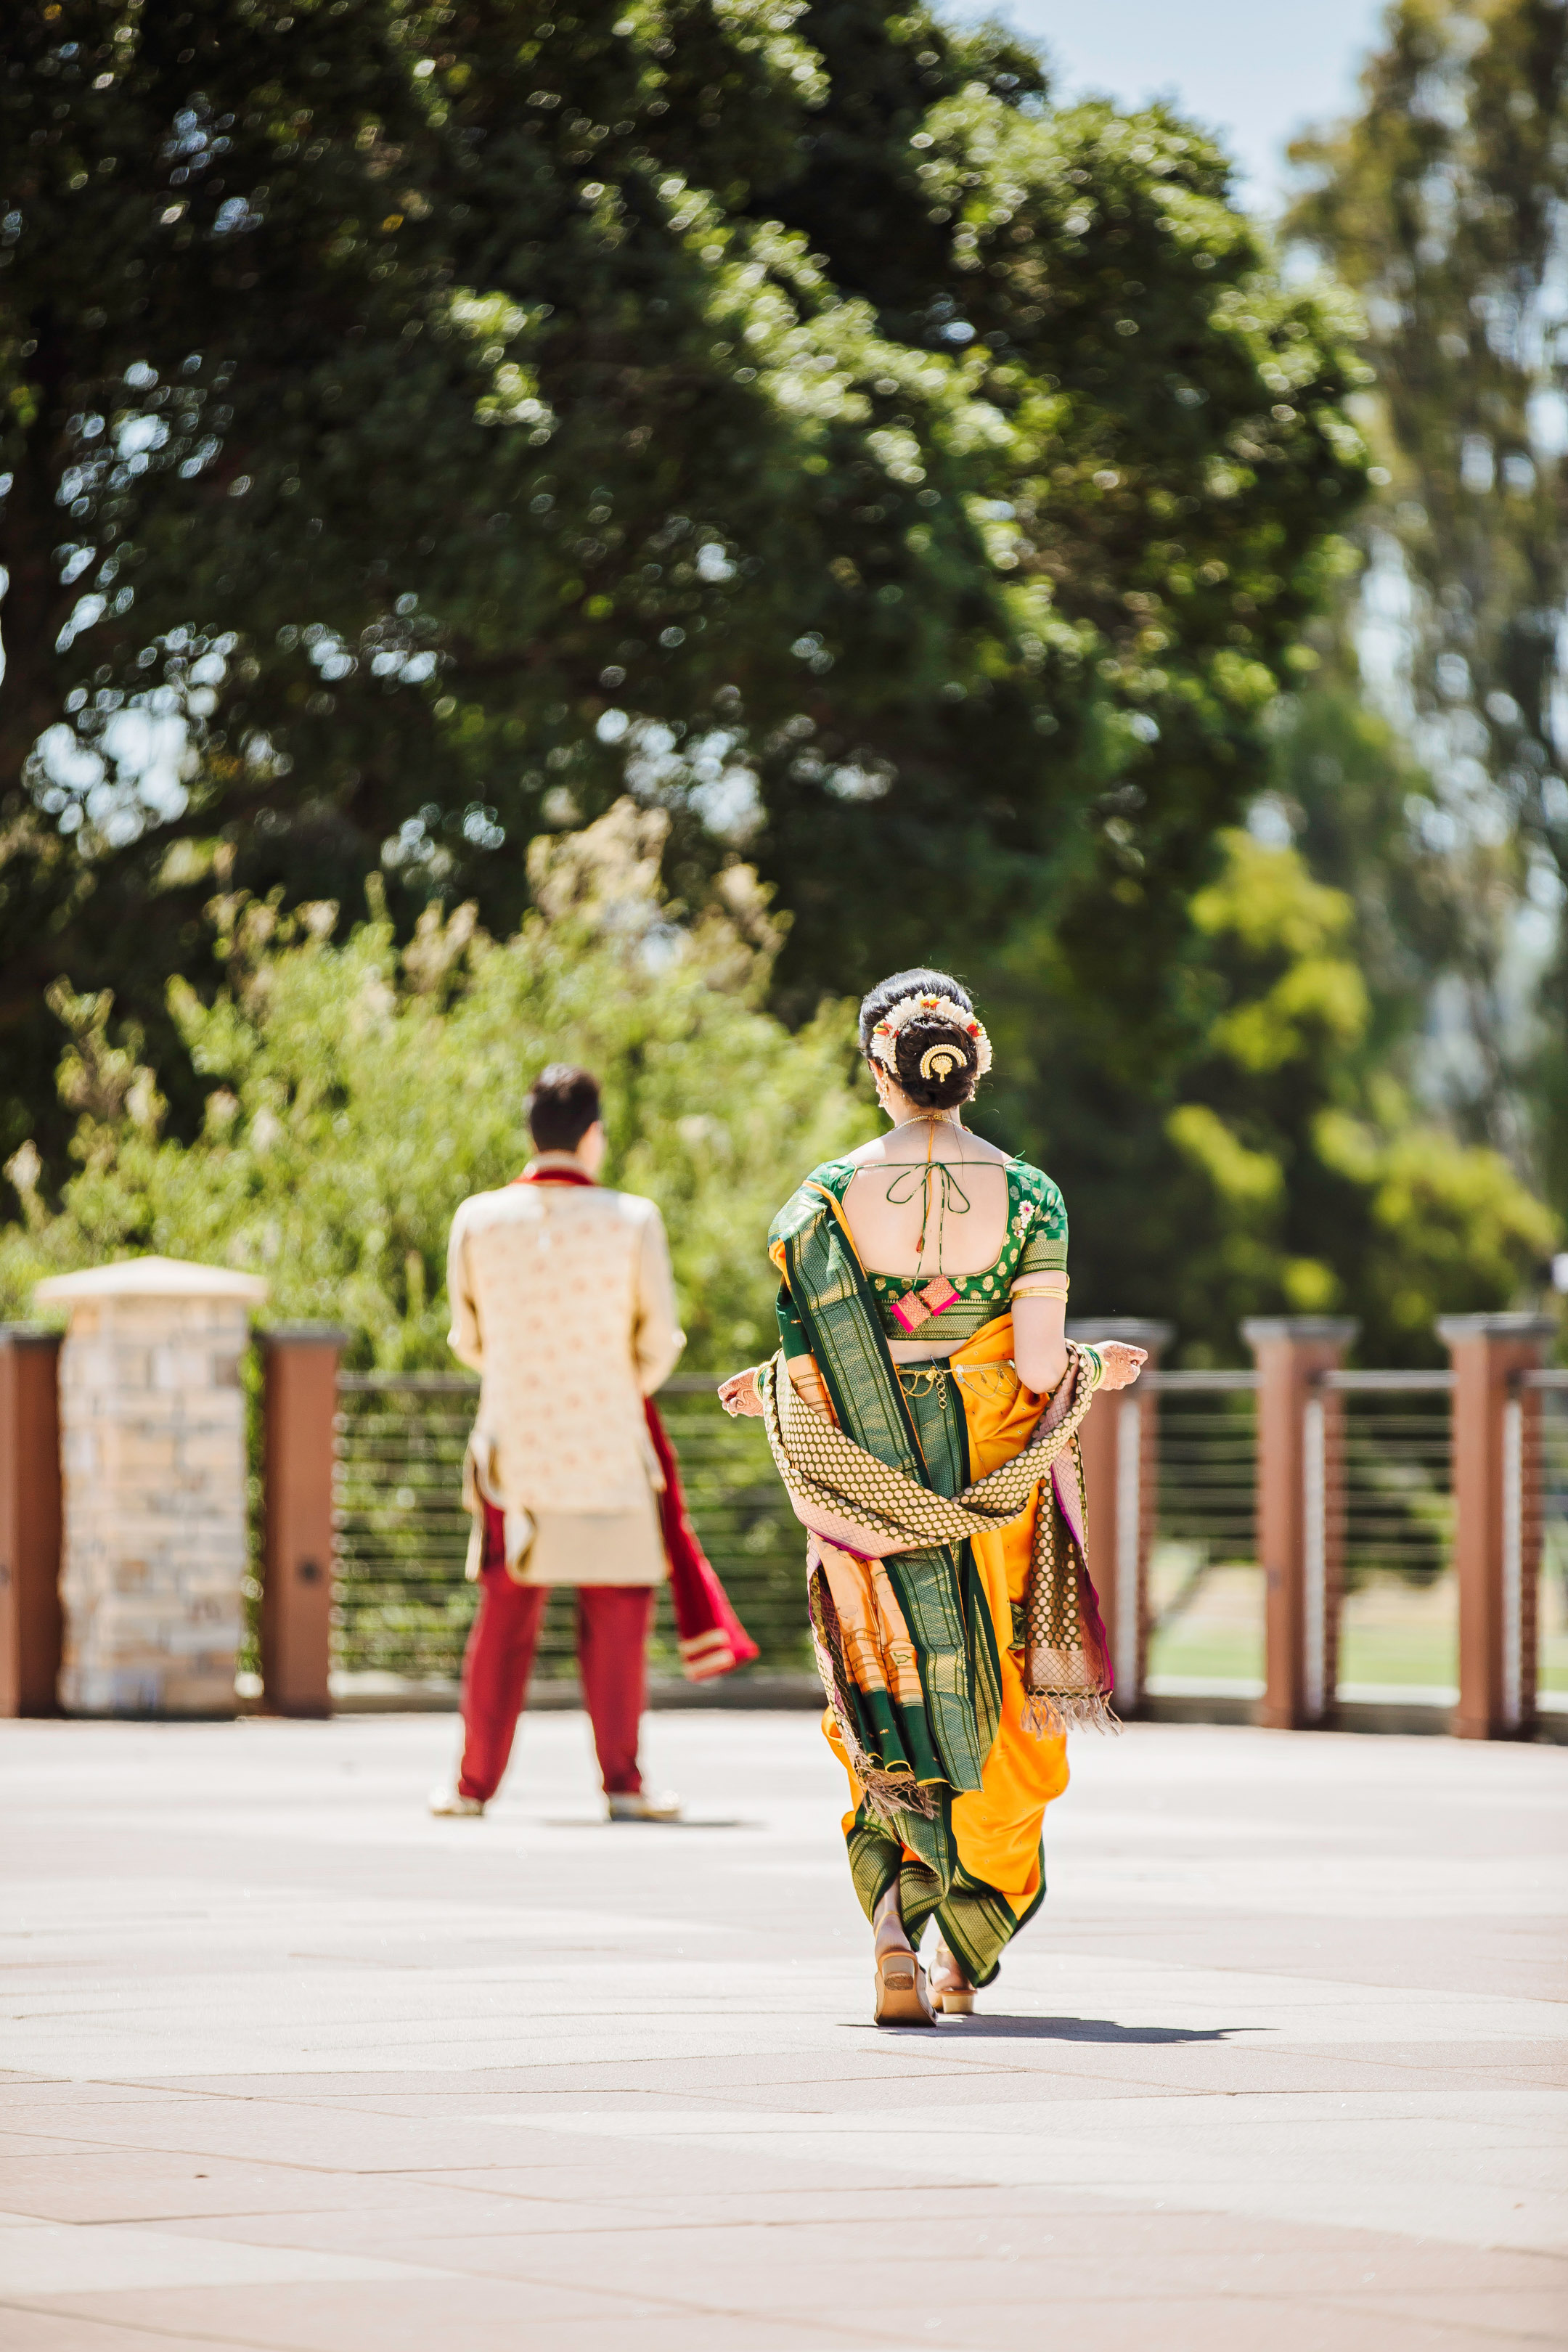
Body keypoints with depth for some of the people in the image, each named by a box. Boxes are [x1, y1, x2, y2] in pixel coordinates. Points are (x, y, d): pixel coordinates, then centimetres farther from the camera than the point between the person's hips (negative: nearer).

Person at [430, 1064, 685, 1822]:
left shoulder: (478, 1220, -3)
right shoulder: (632, 1222, -9)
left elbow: (468, 1338, 7)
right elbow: (659, 1341, -1)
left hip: (513, 1443, 2)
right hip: (608, 1448, -2)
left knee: (504, 1618, 10)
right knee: (617, 1615, 6)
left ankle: (476, 1783, 13)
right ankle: (622, 1781, 5)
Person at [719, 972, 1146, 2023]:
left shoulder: (828, 1198, -6)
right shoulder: (1027, 1197, -7)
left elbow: (806, 1374, -8)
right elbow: (1039, 1369, -11)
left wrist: (761, 1389, 14)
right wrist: (1099, 1371, 10)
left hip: (867, 1491, 0)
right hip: (999, 1484, 0)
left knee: (888, 1714, 10)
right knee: (998, 1717, 14)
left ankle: (893, 1922, -12)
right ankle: (968, 1953, 19)